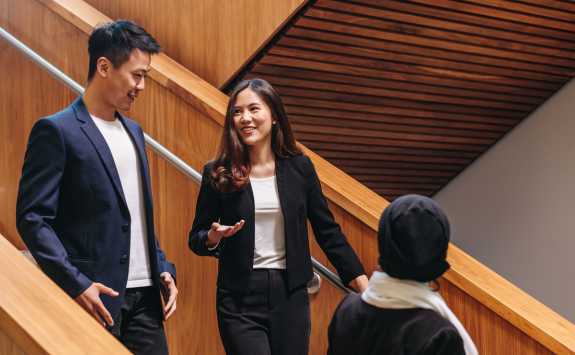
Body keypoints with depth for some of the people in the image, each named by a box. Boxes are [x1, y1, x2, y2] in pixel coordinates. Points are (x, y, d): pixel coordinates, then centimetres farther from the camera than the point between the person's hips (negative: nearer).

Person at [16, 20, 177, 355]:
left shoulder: (134, 131, 16)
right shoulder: (56, 131, -7)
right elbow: (32, 218, -12)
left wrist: (163, 268, 10)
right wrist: (76, 284, -19)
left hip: (145, 296, 7)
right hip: (97, 296, -7)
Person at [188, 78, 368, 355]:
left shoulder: (299, 167, 2)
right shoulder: (218, 174, -2)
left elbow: (327, 231, 7)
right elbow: (196, 239, 5)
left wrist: (362, 282, 3)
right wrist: (213, 237, -18)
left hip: (291, 296, 2)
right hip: (240, 300, -2)